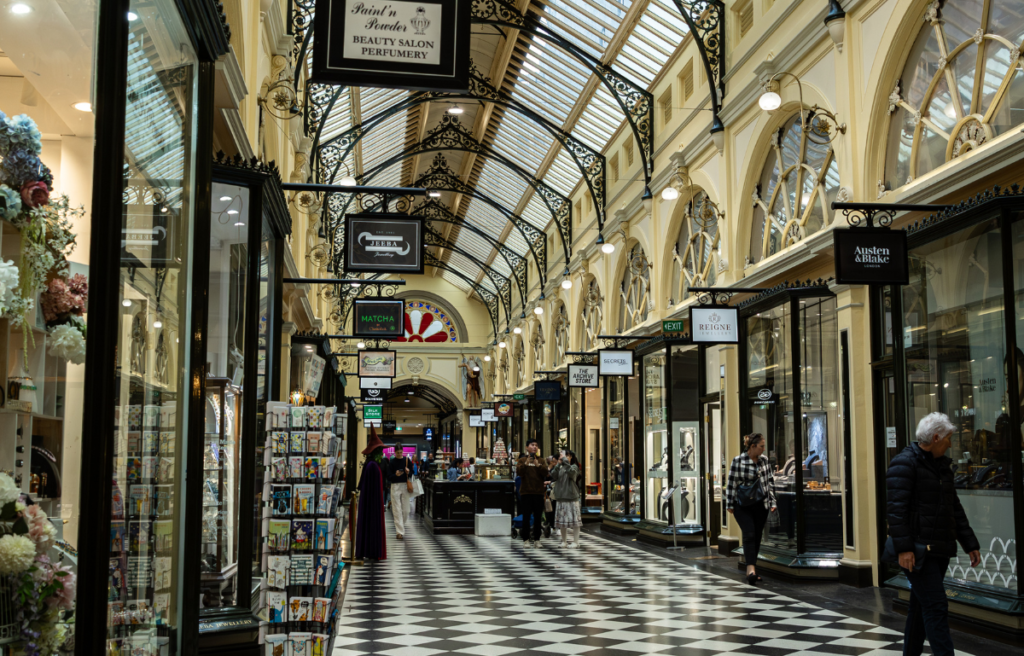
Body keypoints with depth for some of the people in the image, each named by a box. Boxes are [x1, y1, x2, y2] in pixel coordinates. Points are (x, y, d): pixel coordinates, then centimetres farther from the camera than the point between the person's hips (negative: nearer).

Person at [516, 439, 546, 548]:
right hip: (526, 493, -2)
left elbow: (545, 473, -4)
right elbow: (518, 472, -11)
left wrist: (538, 465, -18)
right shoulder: (522, 460, 3)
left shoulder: (541, 460, 8)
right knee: (526, 517, 1)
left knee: (537, 517, 5)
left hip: (538, 492, 2)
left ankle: (537, 539, 11)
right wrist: (526, 464, -24)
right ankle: (526, 539, 6)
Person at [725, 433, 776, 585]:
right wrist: (729, 504, -4)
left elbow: (770, 481, 12)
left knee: (757, 537, 7)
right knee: (749, 534, -16)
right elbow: (731, 483, -5)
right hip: (742, 505, -4)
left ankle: (751, 571, 18)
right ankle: (751, 569, -25)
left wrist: (772, 501, 9)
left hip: (761, 505, 5)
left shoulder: (764, 460, 5)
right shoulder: (738, 461, -9)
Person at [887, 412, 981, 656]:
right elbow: (895, 508, -19)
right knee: (936, 606, -12)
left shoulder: (942, 465, 16)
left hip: (940, 550, 8)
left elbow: (954, 507, 21)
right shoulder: (905, 463, -12)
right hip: (917, 551, -8)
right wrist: (903, 548, -25)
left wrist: (970, 544, 16)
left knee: (920, 607, 14)